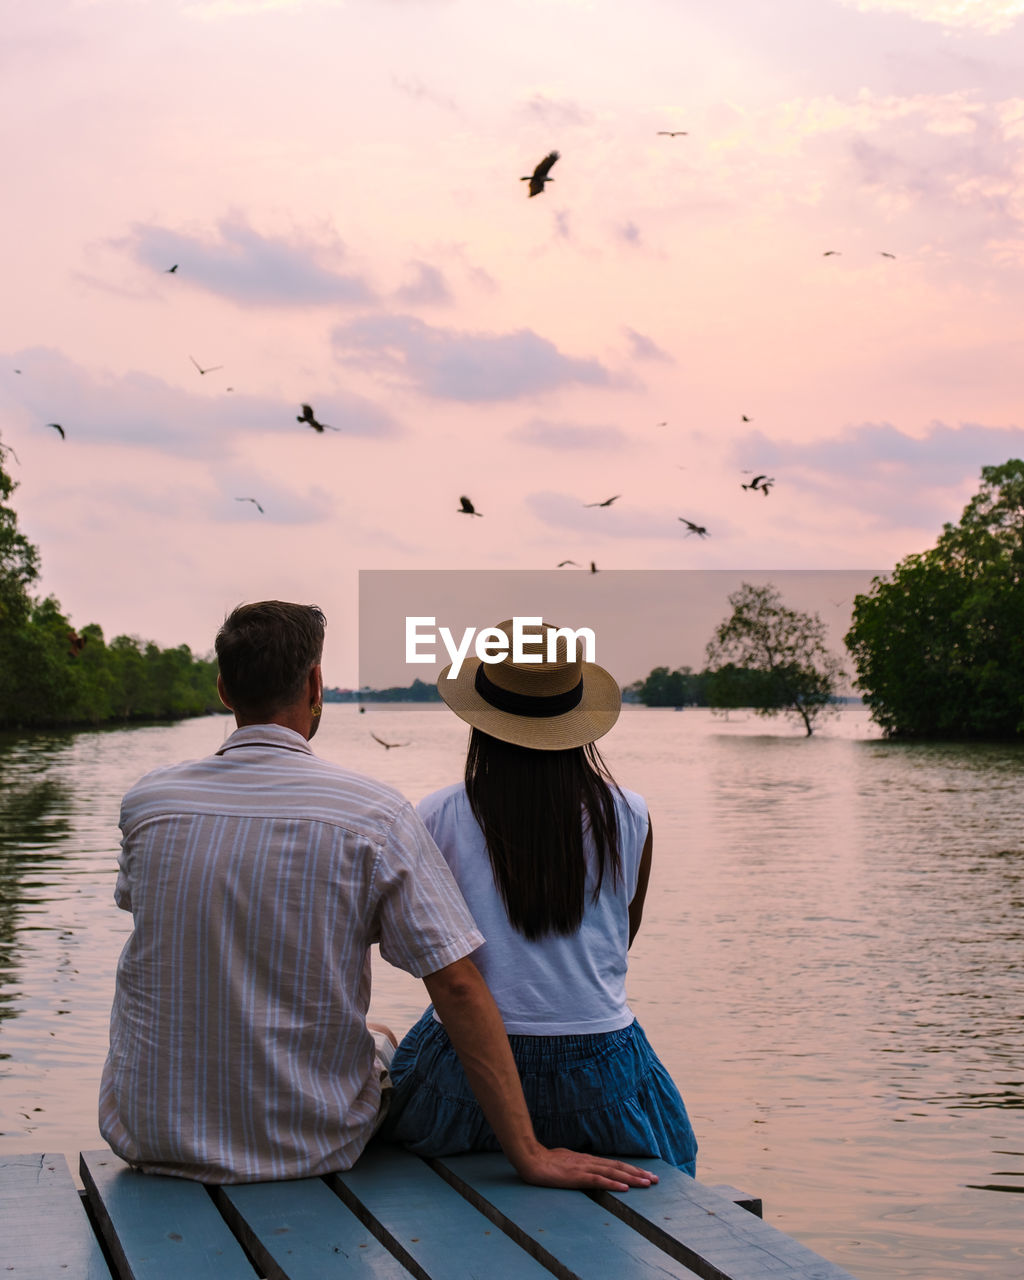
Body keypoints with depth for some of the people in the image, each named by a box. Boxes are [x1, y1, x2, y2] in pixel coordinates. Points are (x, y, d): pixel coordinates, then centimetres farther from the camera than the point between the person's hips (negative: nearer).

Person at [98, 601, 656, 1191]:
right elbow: (458, 987, -16)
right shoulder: (375, 815, -14)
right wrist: (530, 1155, -14)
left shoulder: (147, 801, -6)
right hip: (310, 1148, -1)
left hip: (149, 1137, 2)